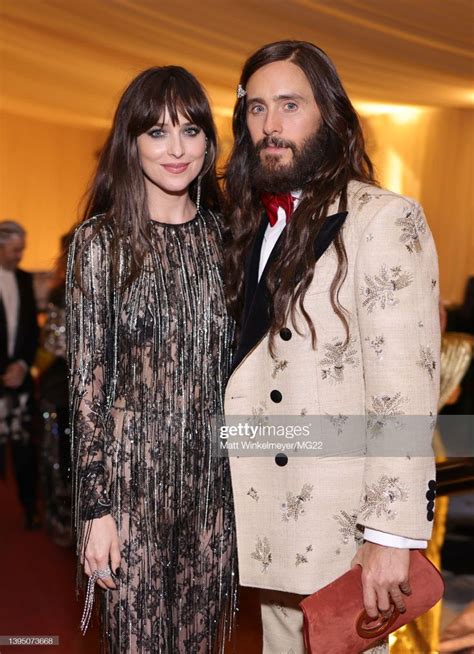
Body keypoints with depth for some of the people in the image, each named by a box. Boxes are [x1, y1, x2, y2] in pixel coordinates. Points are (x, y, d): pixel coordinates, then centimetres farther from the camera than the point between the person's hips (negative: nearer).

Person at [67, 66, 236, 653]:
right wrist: (96, 508, -9)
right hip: (133, 474, -3)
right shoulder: (101, 240, -7)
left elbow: (235, 356, 9)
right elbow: (86, 380, -7)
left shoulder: (221, 232, 4)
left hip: (214, 473, 3)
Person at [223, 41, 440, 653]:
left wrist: (392, 533, -19)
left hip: (347, 517, -6)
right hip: (270, 508, 6)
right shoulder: (254, 223, 11)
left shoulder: (386, 219, -12)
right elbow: (248, 360, 10)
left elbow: (404, 388, -18)